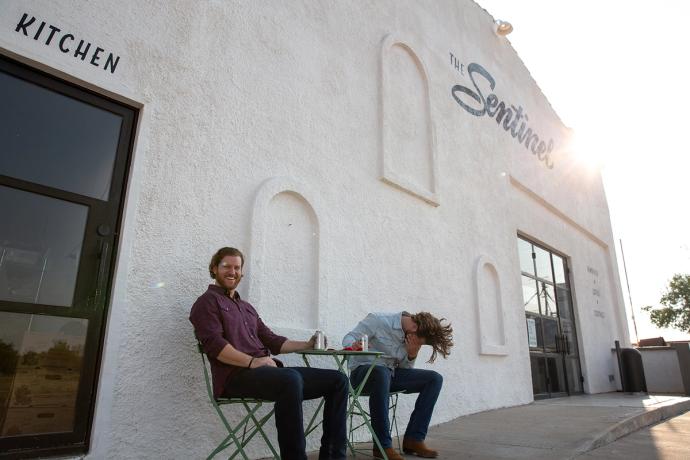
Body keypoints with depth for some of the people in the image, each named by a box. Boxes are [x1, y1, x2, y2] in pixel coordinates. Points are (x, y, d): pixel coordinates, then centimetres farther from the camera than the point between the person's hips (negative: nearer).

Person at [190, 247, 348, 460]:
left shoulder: (246, 307, 28)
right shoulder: (208, 302, 5)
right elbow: (214, 345, -11)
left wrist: (307, 345, 11)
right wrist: (252, 362, -22)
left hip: (268, 371, 8)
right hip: (236, 375, -8)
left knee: (337, 380, -3)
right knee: (291, 379, -39)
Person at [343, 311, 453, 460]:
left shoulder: (411, 337, 3)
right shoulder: (379, 320, -16)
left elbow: (405, 369, 8)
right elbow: (349, 338, -15)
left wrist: (412, 354, -13)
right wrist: (354, 345, -38)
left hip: (391, 373, 7)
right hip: (363, 371, -6)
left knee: (435, 379, -8)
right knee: (381, 372, -43)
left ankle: (413, 439, -6)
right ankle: (383, 445, -31)